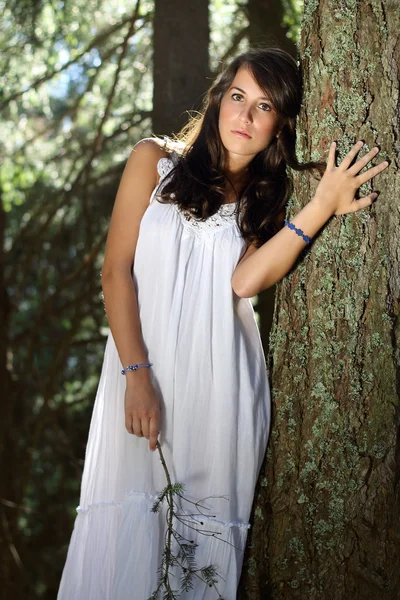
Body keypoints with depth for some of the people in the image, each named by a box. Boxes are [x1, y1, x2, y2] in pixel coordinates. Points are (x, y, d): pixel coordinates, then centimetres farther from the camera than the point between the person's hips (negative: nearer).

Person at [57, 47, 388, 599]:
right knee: (124, 533, -6)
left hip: (220, 386, 2)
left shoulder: (267, 200, 13)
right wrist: (137, 373, -11)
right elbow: (117, 271, 0)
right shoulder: (155, 160, 6)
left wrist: (320, 209, -15)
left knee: (204, 541, 2)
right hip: (144, 372, -1)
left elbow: (245, 280, -9)